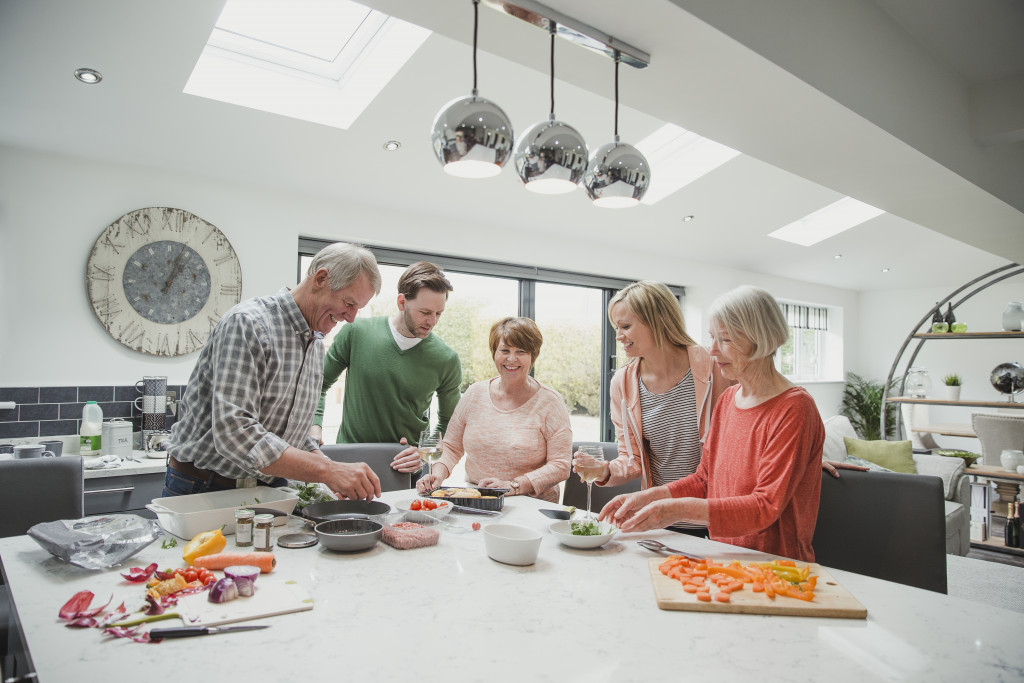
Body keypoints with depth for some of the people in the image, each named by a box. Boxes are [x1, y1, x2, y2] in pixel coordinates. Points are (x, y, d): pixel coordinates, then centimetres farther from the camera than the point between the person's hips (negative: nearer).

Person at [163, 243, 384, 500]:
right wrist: (327, 470, -29)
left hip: (267, 487, 6)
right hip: (203, 487, -6)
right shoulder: (247, 323, -17)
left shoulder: (316, 343, 9)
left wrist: (337, 474, -2)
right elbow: (234, 433, -26)